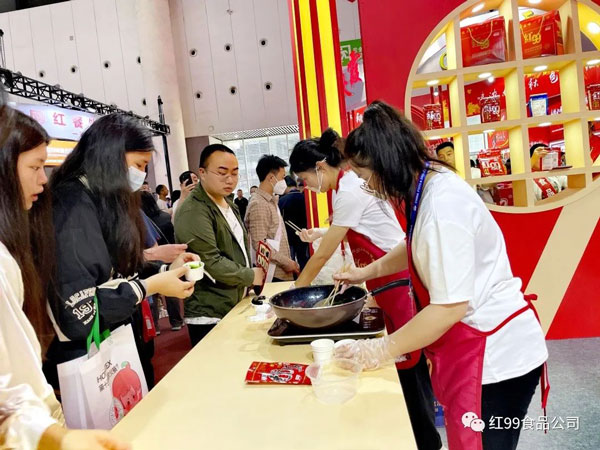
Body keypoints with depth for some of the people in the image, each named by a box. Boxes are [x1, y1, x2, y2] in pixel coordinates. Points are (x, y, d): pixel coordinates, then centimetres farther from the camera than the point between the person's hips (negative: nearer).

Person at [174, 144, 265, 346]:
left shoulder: (228, 204, 14)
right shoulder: (193, 212, -18)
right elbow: (211, 263, -24)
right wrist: (250, 276, -13)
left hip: (237, 308, 9)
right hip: (211, 316, -9)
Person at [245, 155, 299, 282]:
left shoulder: (271, 201, 14)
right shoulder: (258, 204, -14)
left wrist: (287, 261, 12)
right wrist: (286, 262, -15)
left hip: (281, 272, 9)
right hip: (272, 274, -8)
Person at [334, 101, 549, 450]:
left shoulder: (442, 202, -26)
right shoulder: (431, 186, 3)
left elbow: (450, 306, -27)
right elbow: (418, 249, 22)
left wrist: (382, 349, -19)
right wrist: (367, 271, 18)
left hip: (496, 352, -9)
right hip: (476, 344, 9)